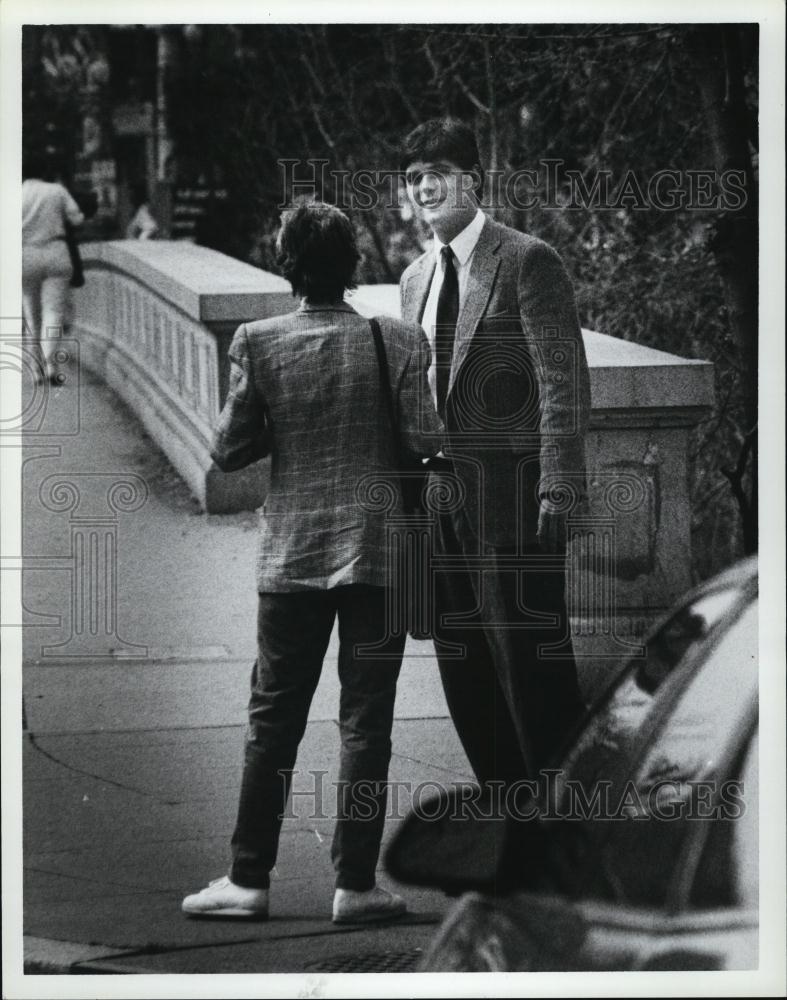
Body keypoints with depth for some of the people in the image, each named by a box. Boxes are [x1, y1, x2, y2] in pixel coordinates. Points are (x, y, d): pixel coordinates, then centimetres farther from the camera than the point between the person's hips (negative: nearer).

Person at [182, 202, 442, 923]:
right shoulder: (396, 341, -8)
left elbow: (230, 451, -3)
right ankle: (355, 884, 4)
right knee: (365, 722, 4)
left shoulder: (259, 344, -5)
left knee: (274, 720, 9)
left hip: (292, 557, 1)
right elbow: (424, 441, -9)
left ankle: (249, 880, 12)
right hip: (378, 553, -1)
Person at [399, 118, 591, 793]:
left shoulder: (528, 262, -7)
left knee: (530, 660, -5)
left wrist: (558, 487, -19)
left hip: (512, 497, -7)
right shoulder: (416, 279, 16)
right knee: (462, 667, 10)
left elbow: (564, 382, -12)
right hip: (441, 502, 8)